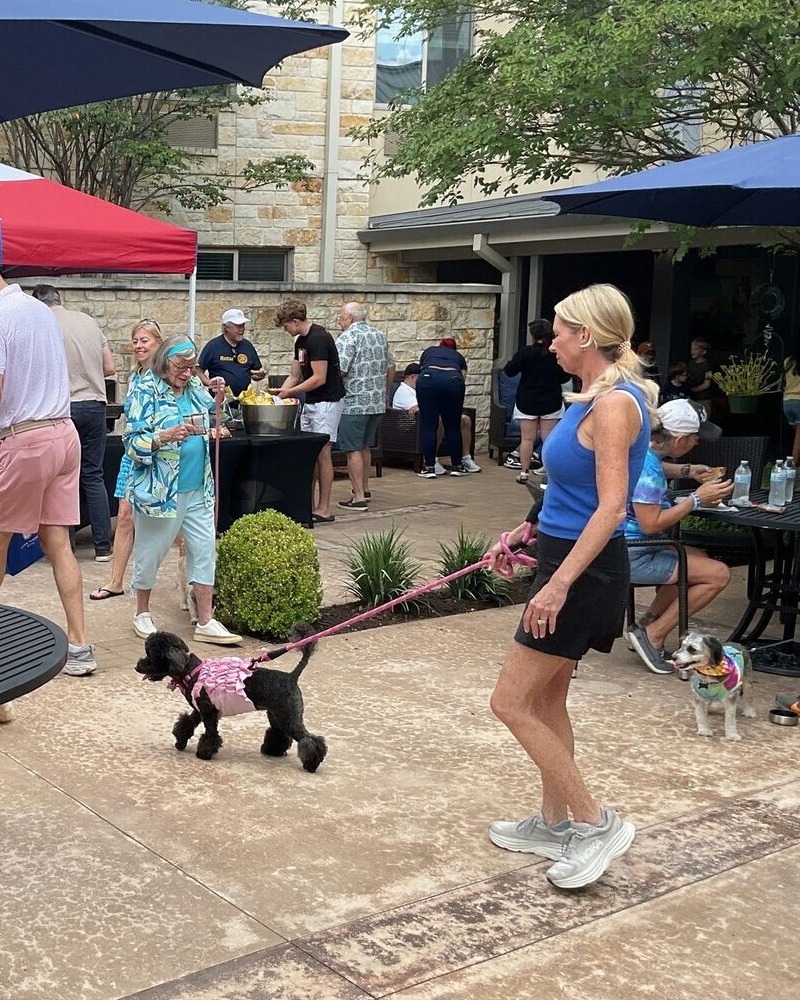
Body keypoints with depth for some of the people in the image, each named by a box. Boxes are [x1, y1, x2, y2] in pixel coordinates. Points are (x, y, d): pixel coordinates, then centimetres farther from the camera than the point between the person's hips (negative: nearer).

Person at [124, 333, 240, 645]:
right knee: (151, 552, 7)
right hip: (159, 489, -6)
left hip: (198, 488, 6)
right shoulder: (145, 391, -9)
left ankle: (206, 622, 10)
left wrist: (217, 394, 7)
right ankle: (142, 613, 27)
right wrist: (166, 437, -29)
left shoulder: (195, 388, 9)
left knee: (205, 548, 4)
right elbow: (133, 442, -14)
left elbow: (210, 421, 25)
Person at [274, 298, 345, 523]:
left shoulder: (318, 339, -17)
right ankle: (309, 505, 14)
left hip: (327, 401, -9)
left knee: (322, 453, -6)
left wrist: (290, 392, -15)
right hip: (311, 402, 9)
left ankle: (324, 510, -1)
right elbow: (294, 375, 17)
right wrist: (279, 392, 2)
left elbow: (319, 378, -21)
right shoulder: (301, 341, 13)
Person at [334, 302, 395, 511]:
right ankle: (364, 488, 30)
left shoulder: (348, 338, -12)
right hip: (377, 403, 8)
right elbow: (390, 369, 18)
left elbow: (338, 371, -20)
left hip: (354, 403, -8)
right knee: (365, 447, 20)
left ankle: (359, 498, -5)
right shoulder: (380, 336, 12)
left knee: (353, 450, -4)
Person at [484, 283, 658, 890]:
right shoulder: (596, 398, 11)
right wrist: (527, 530, 20)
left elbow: (611, 505, -25)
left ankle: (595, 823, 5)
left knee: (512, 702, -4)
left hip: (585, 570, -10)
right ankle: (555, 823, 31)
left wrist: (558, 584, -28)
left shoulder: (615, 402, -19)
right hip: (567, 558, 10)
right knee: (546, 699, 18)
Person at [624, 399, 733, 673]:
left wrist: (687, 471, 19)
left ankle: (647, 624, 23)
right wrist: (696, 499, -17)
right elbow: (651, 524, -25)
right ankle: (653, 635, -2)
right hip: (634, 555, -11)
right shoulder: (647, 468, -25)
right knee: (718, 574, -12)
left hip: (626, 546, 11)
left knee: (698, 558, 29)